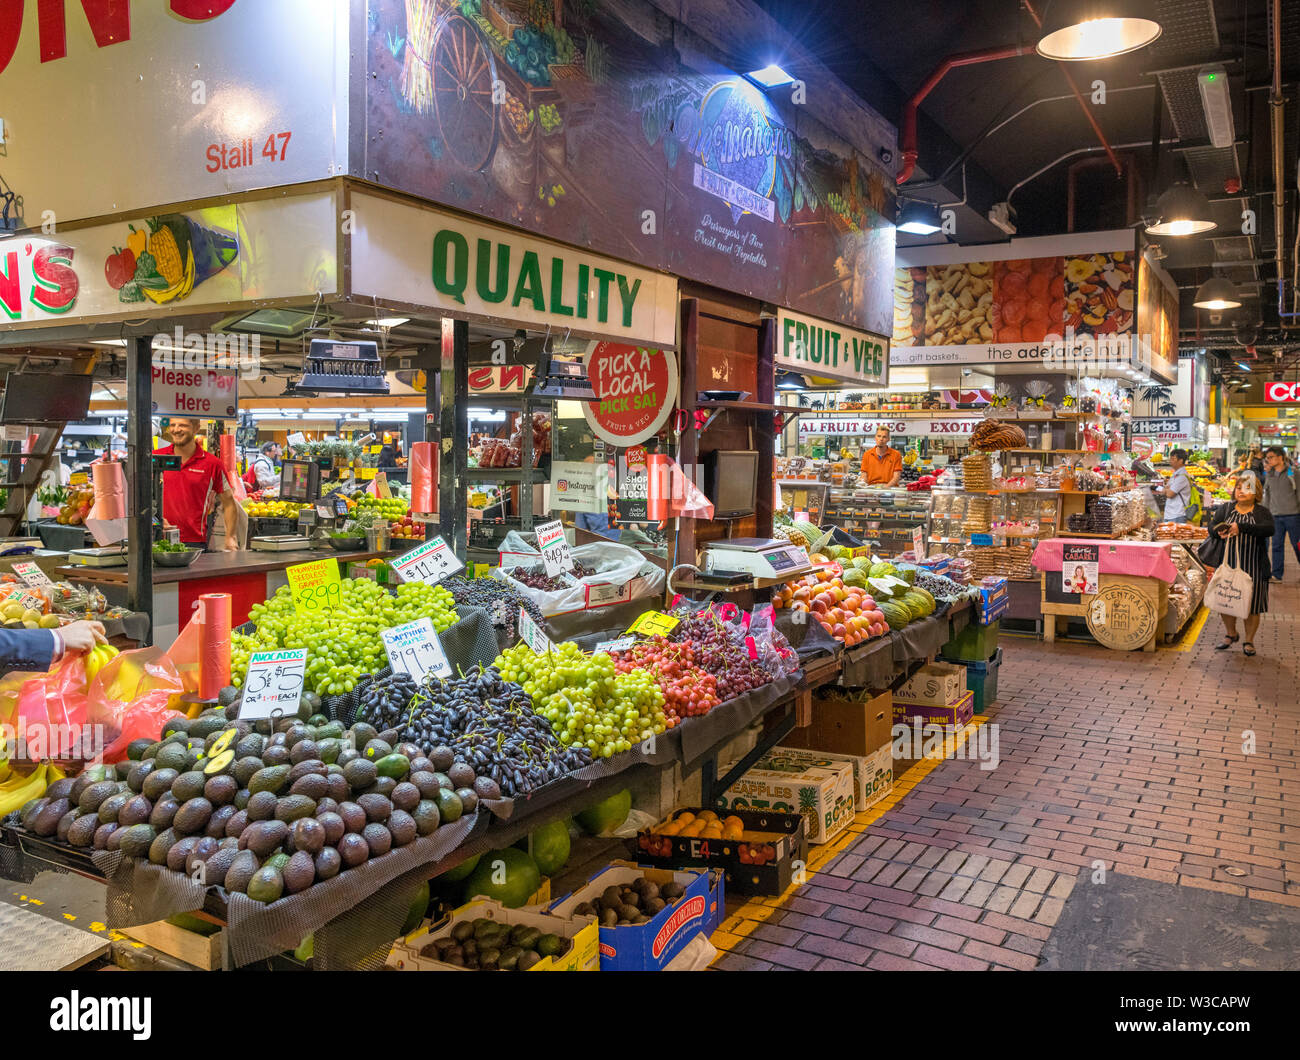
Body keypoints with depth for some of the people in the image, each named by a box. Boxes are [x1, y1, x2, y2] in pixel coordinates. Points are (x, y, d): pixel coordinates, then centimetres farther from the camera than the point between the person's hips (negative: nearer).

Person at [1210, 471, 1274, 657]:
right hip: (1227, 563, 2)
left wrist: (1241, 527, -26)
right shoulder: (1225, 508, 8)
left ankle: (1249, 641, 18)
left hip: (1253, 566, -2)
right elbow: (1212, 526, 0)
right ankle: (1231, 634, 29)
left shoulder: (1262, 512, 0)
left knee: (1251, 603, 2)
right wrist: (1221, 531, -23)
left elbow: (1269, 529, -18)